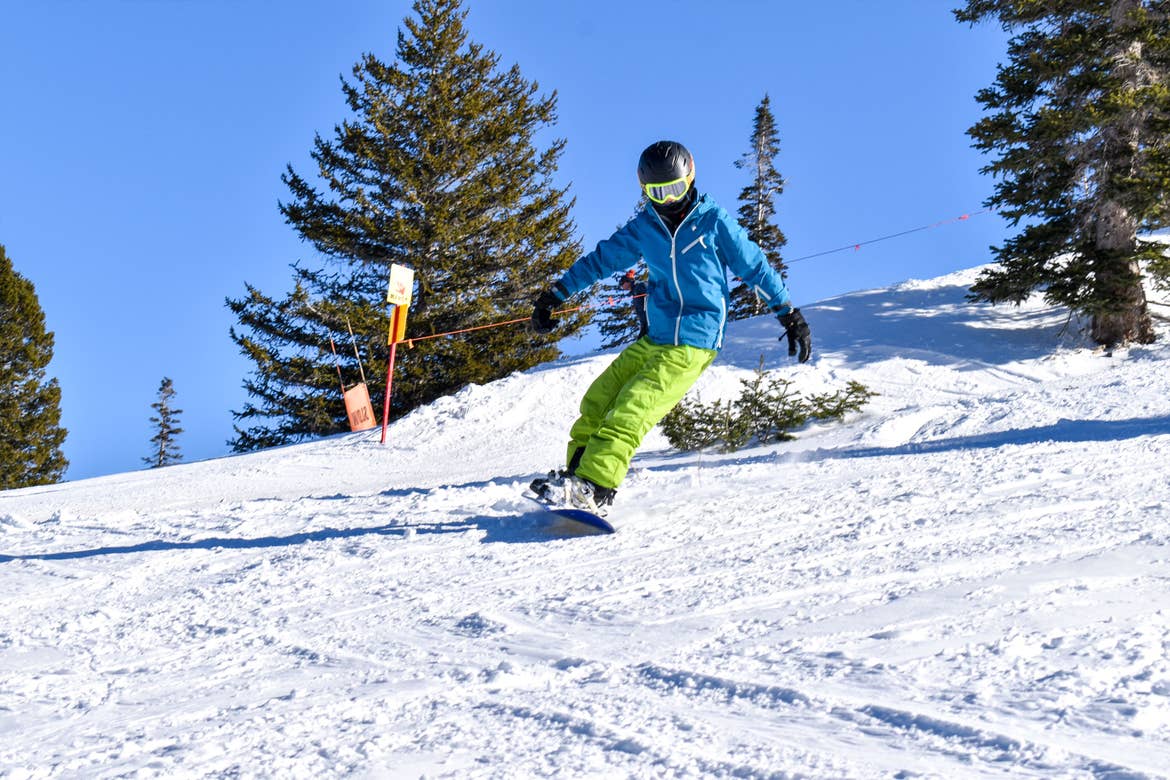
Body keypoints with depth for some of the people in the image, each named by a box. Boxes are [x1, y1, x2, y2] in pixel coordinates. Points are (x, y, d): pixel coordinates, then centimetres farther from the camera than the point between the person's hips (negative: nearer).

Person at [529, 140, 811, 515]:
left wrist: (791, 316, 3)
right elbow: (602, 259, 17)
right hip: (653, 339, 6)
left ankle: (594, 490, -24)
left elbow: (755, 267, 3)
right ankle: (576, 475, 8)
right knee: (598, 400, 1)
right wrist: (554, 295, 16)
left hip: (692, 346, -6)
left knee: (630, 410, -19)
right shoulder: (644, 227, 8)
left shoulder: (714, 221, -4)